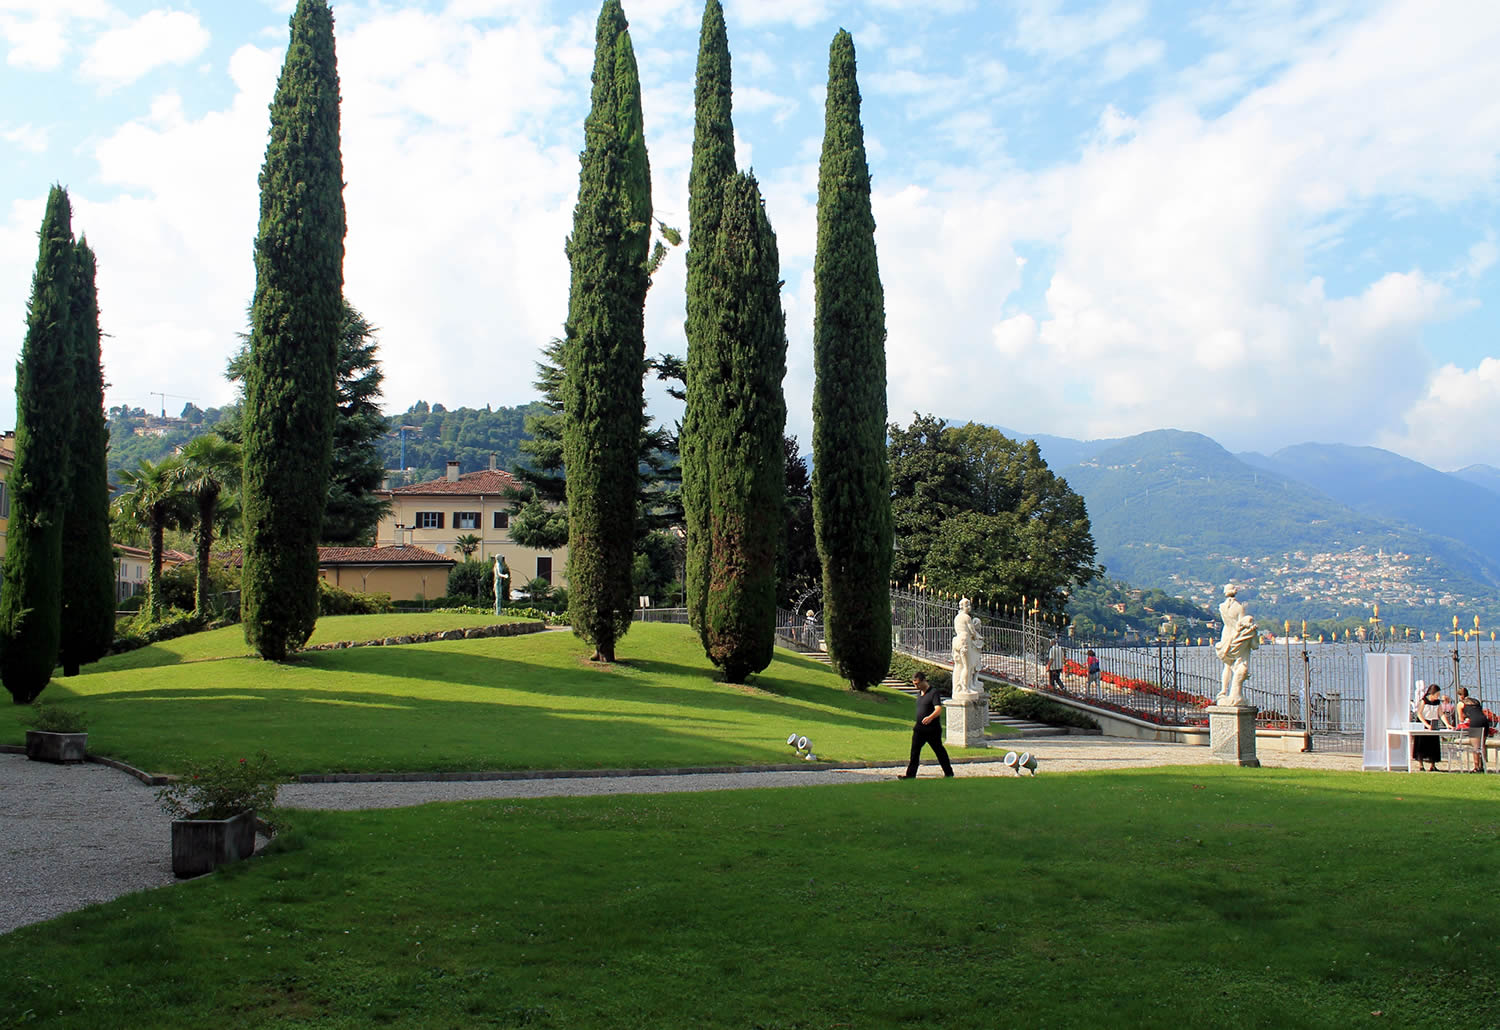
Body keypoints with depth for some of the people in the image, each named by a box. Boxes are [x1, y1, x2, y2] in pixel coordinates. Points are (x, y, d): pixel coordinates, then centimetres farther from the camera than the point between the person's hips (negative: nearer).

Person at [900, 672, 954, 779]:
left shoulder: (933, 692, -13)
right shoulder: (919, 693, 12)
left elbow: (938, 709, -25)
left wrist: (930, 717, -44)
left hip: (933, 729, -7)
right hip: (919, 729, 7)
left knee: (939, 751, 6)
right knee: (914, 752, 1)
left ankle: (949, 773, 21)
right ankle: (911, 775, 3)